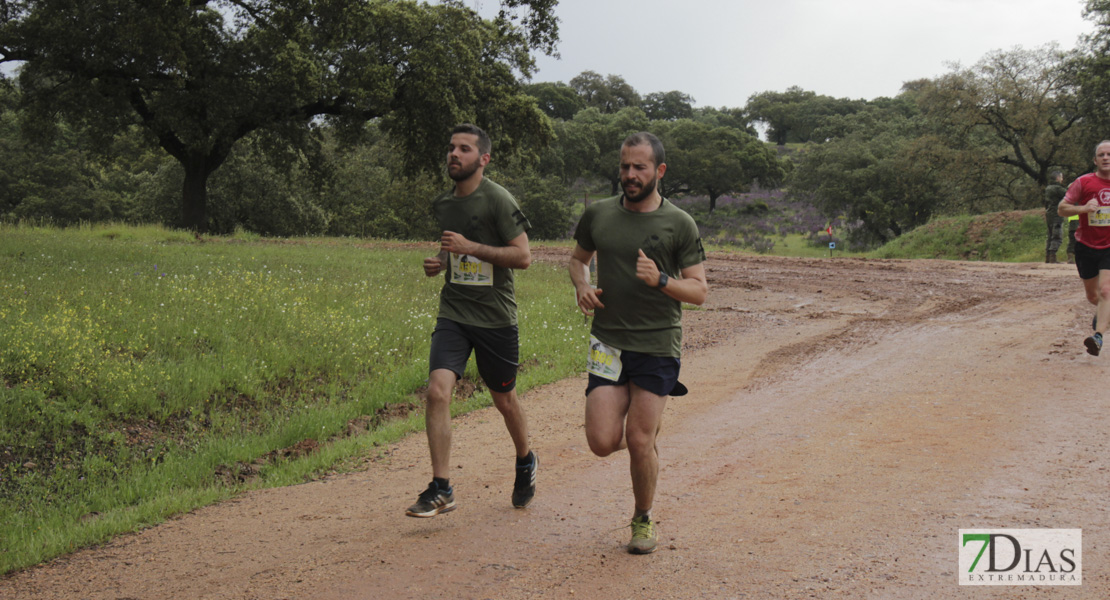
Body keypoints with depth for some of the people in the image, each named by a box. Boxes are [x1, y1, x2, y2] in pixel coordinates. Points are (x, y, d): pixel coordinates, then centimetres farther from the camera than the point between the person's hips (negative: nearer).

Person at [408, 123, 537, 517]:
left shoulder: (497, 200, -10)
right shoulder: (442, 204, 10)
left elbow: (523, 256, -14)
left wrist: (470, 247, -20)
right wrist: (439, 261, 5)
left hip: (495, 316, -4)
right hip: (453, 313, 4)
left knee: (504, 400, 12)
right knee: (437, 391, -15)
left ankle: (526, 462, 42)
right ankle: (441, 490, -11)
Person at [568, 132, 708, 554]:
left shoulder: (679, 225, -2)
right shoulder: (598, 215, 6)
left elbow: (699, 291, -2)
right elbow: (578, 257, 24)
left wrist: (660, 280, -20)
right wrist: (581, 285, 2)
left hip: (657, 346, -2)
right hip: (608, 342, 2)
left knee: (639, 442, -4)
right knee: (602, 442, -7)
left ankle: (643, 521, 22)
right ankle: (644, 429, 30)